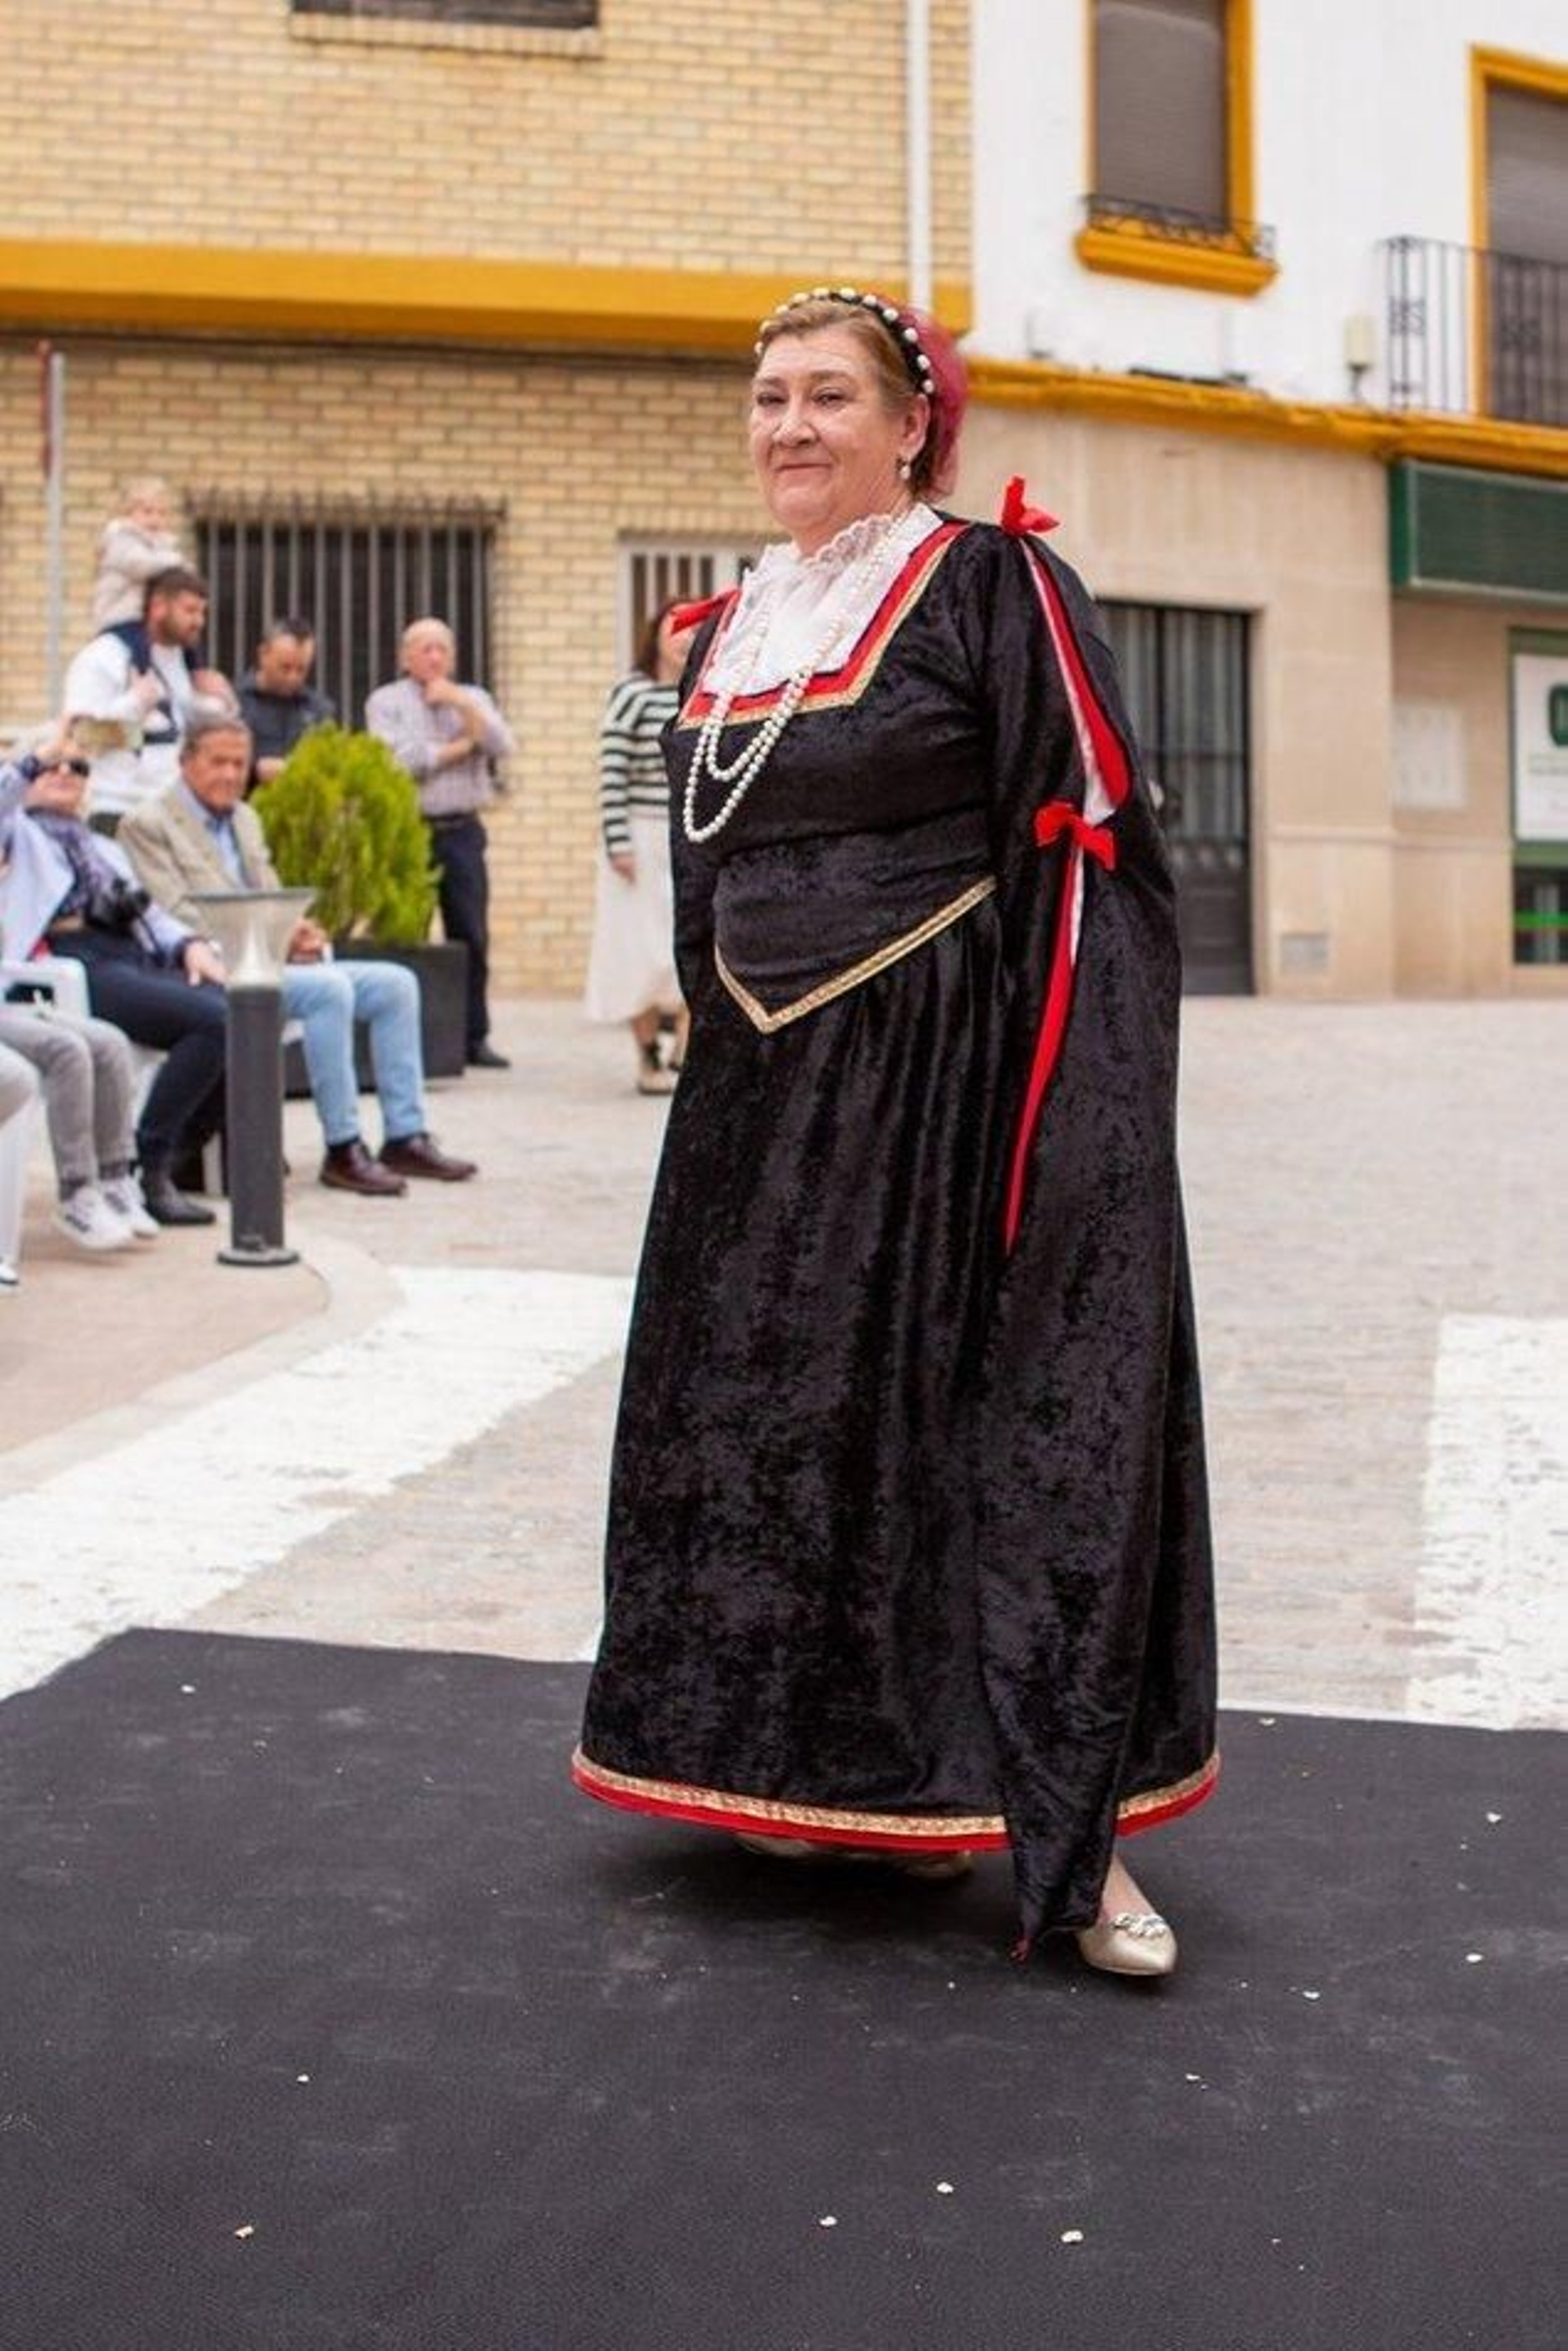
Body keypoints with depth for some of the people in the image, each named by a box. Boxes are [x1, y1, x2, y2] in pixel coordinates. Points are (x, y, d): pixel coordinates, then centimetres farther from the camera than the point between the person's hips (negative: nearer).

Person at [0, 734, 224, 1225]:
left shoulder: (105, 848, 38)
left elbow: (150, 913, 25)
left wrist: (190, 945, 5)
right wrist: (40, 754, -5)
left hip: (139, 958, 6)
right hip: (77, 965, -6)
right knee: (213, 1020, -30)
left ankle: (170, 1159, -11)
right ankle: (146, 1170, -23)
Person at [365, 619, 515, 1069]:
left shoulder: (473, 698, 16)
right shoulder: (386, 702, 5)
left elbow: (503, 747, 0)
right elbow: (400, 760, -11)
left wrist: (461, 705, -8)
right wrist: (462, 745, -1)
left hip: (462, 831, 3)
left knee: (472, 936, 2)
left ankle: (474, 1037, 8)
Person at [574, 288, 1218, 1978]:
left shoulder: (992, 587, -6)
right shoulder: (730, 629, 14)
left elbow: (1081, 851, -12)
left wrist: (1051, 1106, -19)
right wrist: (728, 1066, 15)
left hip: (952, 1071, -7)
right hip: (769, 1090, 7)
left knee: (991, 1426, -5)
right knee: (779, 1422, 10)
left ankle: (1062, 1823, 5)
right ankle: (830, 1772, 26)